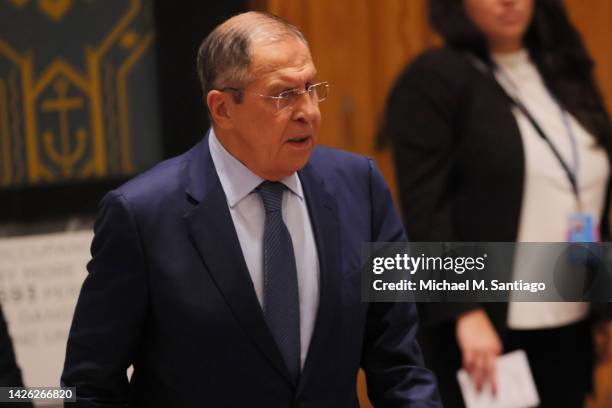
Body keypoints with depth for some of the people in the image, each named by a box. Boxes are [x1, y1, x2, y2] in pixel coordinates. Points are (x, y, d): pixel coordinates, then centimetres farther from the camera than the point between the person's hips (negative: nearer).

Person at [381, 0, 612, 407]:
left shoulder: (567, 73, 12)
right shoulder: (435, 77, -7)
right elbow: (424, 212, -13)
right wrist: (465, 312, -21)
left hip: (569, 332, 6)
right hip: (484, 330, -6)